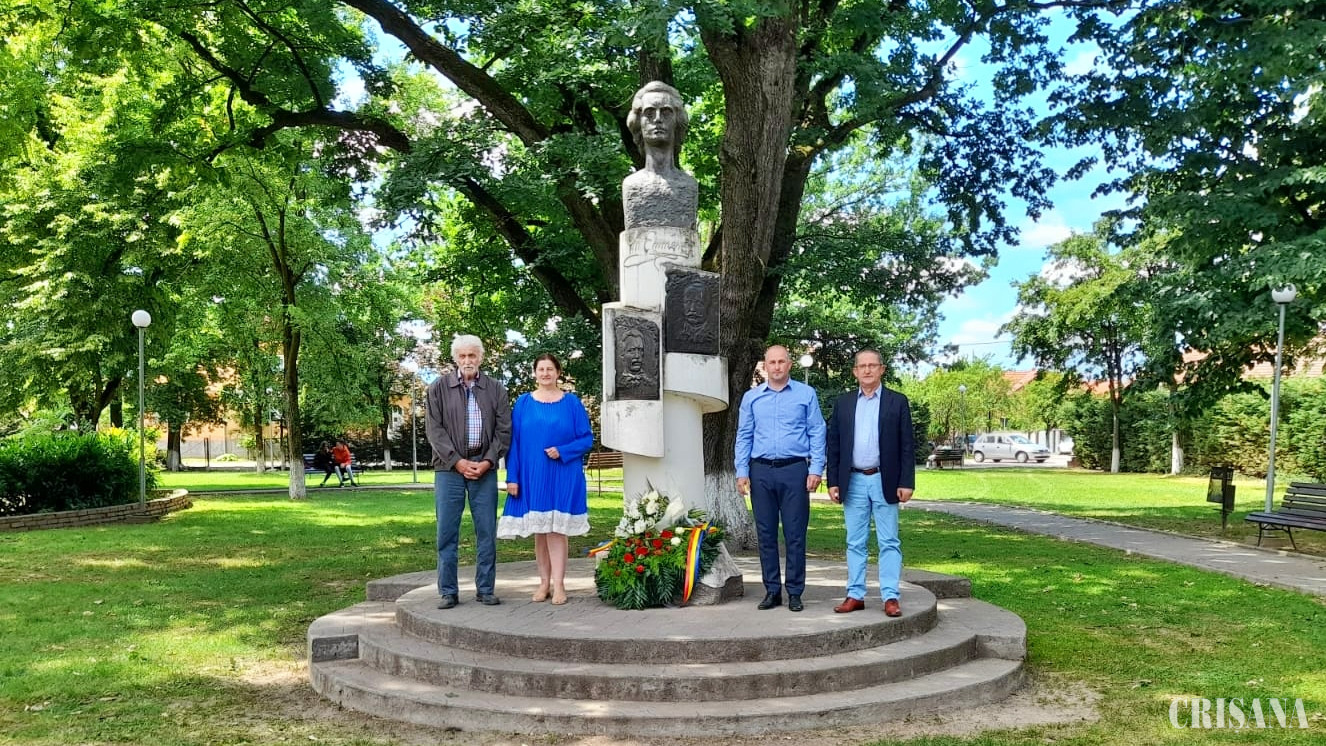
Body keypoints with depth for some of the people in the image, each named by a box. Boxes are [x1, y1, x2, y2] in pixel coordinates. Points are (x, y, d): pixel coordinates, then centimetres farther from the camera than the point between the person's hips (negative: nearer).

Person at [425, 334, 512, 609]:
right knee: (447, 532, 2)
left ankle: (485, 589, 14)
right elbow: (435, 429, -1)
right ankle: (448, 592, 11)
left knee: (487, 531, 4)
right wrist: (457, 461, -9)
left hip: (484, 468, 1)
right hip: (449, 467, -1)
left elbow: (504, 429, 4)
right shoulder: (439, 388, 4)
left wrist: (488, 461, -7)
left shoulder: (495, 389, 7)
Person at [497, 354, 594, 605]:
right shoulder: (523, 403, 6)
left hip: (562, 476, -2)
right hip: (532, 476, 2)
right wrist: (512, 477, -2)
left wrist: (562, 451, -14)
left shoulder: (571, 403, 2)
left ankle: (558, 584, -3)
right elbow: (514, 441, 4)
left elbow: (587, 439, 2)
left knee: (556, 529, -5)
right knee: (539, 530, 7)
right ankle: (544, 582, 15)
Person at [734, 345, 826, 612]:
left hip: (795, 470, -2)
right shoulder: (751, 397, 10)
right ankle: (772, 591, 16)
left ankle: (794, 592, 10)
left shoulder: (806, 394, 4)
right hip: (761, 472, 2)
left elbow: (817, 433, 1)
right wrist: (742, 472, 1)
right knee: (766, 534, 7)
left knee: (795, 534, 1)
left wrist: (816, 469, -7)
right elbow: (744, 437, 9)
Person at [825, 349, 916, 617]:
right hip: (853, 482, 2)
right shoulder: (842, 403, 8)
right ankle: (855, 595, 13)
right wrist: (833, 481, 1)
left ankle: (890, 597, 6)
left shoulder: (897, 402, 1)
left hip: (884, 482, -2)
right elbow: (834, 445, 8)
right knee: (855, 543, 7)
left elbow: (907, 446, -1)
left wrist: (906, 482, -7)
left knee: (889, 542, 2)